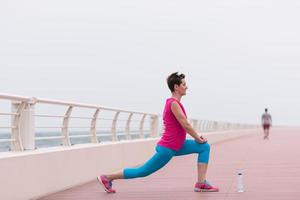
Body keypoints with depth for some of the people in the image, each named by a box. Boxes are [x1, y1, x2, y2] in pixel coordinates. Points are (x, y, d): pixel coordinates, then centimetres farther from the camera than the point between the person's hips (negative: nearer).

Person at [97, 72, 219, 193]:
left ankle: (201, 183, 2)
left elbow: (183, 125, 20)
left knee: (205, 147, 6)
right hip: (167, 148, -10)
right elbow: (185, 125, -20)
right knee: (143, 172, -1)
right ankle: (107, 178, 10)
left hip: (174, 146, 10)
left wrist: (197, 138, 13)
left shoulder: (173, 102, 12)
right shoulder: (174, 103, -19)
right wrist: (198, 138, -6)